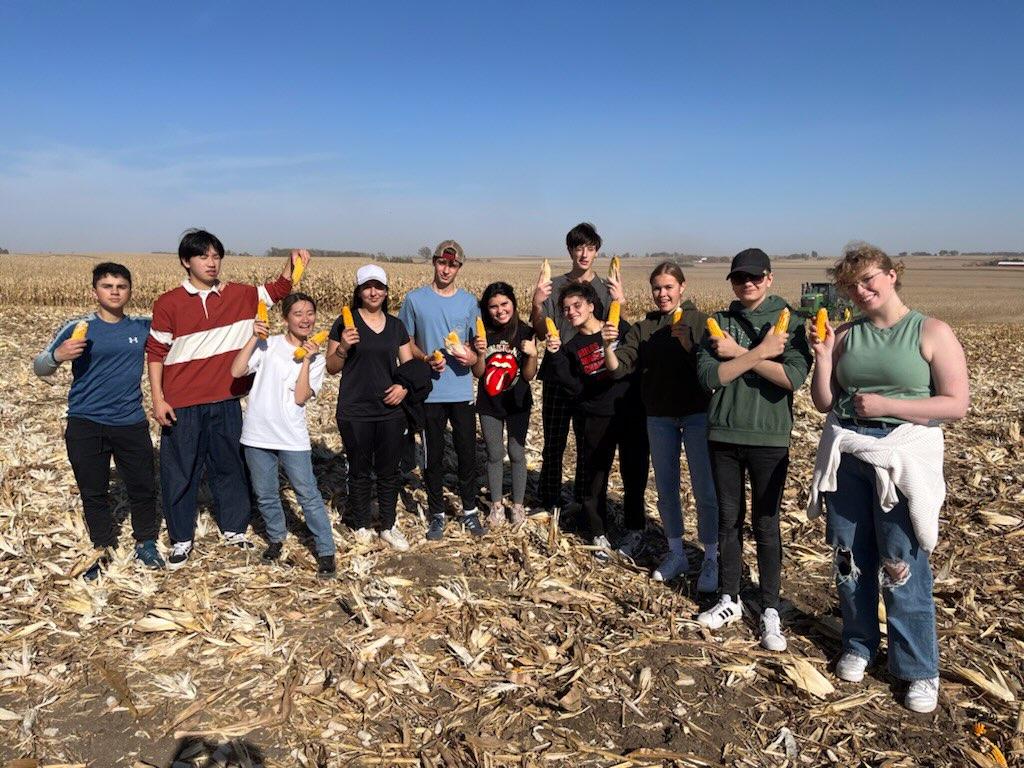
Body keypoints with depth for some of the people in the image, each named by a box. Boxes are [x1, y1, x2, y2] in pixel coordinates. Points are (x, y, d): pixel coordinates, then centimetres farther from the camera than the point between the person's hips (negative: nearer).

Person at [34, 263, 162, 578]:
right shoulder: (77, 328, -4)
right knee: (93, 492, 10)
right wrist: (57, 355, -22)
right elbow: (39, 368, -1)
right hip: (85, 425, -1)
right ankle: (102, 550, 27)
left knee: (143, 487, 9)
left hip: (131, 423, 1)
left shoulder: (142, 327, 3)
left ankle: (146, 543, 29)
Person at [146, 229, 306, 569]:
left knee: (230, 467, 15)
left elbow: (277, 290, 8)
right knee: (179, 472, 9)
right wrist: (157, 399, -6)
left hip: (225, 402, 3)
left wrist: (291, 263, -12)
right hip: (182, 405, -2)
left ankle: (234, 529, 33)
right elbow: (156, 352, -1)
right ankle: (180, 539, 25)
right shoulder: (168, 303, -5)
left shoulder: (239, 295, 2)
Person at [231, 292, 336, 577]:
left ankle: (326, 551, 11)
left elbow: (300, 398, -9)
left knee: (309, 495, 0)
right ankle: (276, 538, 37)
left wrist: (306, 360, -13)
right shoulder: (269, 344, 1)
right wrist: (254, 338, -12)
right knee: (265, 495, 14)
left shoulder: (316, 358, 3)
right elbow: (237, 371, -10)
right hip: (257, 435, 1)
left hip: (292, 438, -1)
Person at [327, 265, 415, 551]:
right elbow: (331, 368, 0)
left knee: (389, 471, 9)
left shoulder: (396, 325, 8)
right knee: (359, 471, 9)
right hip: (355, 412, -3)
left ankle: (389, 526, 24)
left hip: (391, 410, 3)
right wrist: (343, 348, -19)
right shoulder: (345, 323, -3)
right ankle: (361, 524, 27)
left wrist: (405, 386, -7)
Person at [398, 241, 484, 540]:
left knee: (467, 453, 8)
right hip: (429, 392, -1)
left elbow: (476, 343, 10)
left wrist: (472, 356, -12)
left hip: (462, 391, 1)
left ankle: (470, 510, 25)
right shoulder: (415, 299, -1)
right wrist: (426, 359, -14)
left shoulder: (468, 301, 5)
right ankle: (437, 513, 24)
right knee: (433, 456, 9)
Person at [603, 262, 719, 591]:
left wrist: (687, 344, -28)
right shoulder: (644, 329, 4)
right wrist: (609, 345, -24)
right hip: (659, 418, 4)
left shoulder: (700, 322, -5)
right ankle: (676, 554, 28)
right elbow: (619, 368, -5)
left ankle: (711, 560, 14)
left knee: (705, 490, 0)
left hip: (697, 415, -3)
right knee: (666, 489, 12)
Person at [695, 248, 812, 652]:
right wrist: (760, 353, -17)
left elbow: (794, 377, -17)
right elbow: (708, 376, -9)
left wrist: (739, 353, -16)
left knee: (766, 524, 5)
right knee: (729, 519, 12)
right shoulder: (719, 323, 5)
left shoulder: (788, 321, -2)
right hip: (723, 435, 3)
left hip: (769, 438, -2)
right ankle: (729, 599, 26)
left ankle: (770, 611, 17)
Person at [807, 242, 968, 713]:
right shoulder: (846, 335, 7)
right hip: (845, 455, 4)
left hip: (902, 458, -4)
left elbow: (956, 405, -9)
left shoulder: (932, 333, -3)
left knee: (902, 567, -1)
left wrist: (887, 405, -16)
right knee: (850, 559, 12)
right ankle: (859, 646, 31)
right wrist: (822, 355, -6)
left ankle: (919, 670, 16)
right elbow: (824, 403, 8)